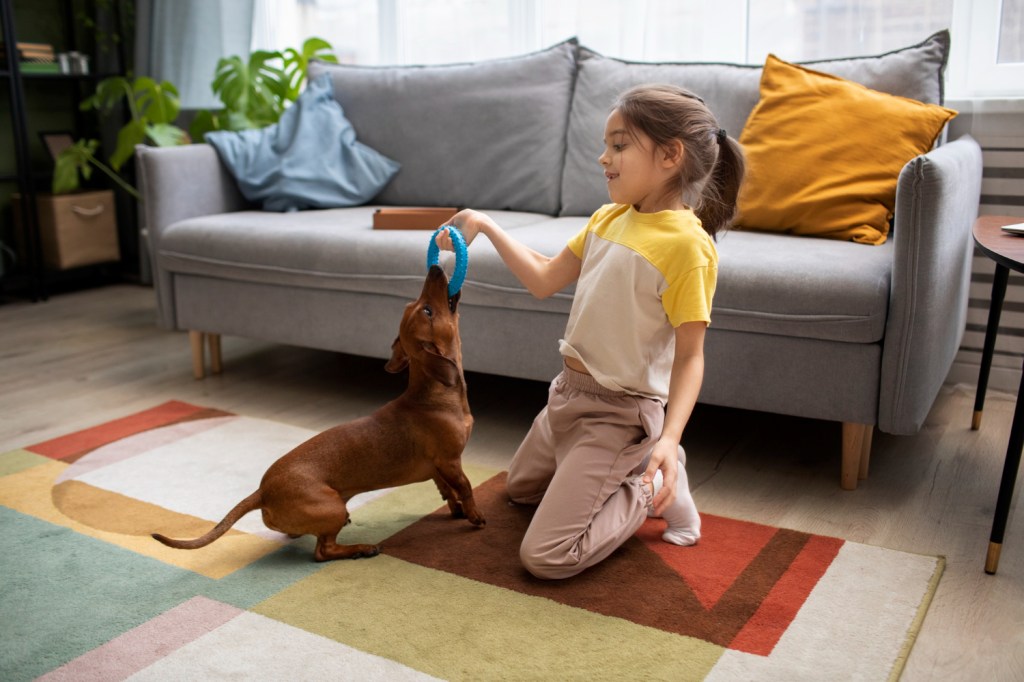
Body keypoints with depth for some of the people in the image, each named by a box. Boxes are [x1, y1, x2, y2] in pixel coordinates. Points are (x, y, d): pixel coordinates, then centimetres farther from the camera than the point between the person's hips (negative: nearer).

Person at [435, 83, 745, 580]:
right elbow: (544, 280, 9)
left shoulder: (687, 245, -22)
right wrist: (486, 226, 2)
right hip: (570, 391, 9)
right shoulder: (609, 218, 3)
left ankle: (652, 488, 7)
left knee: (544, 558, -9)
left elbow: (690, 356, -22)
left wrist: (670, 437, -34)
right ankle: (627, 473, 28)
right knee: (520, 488, 31)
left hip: (619, 413, -9)